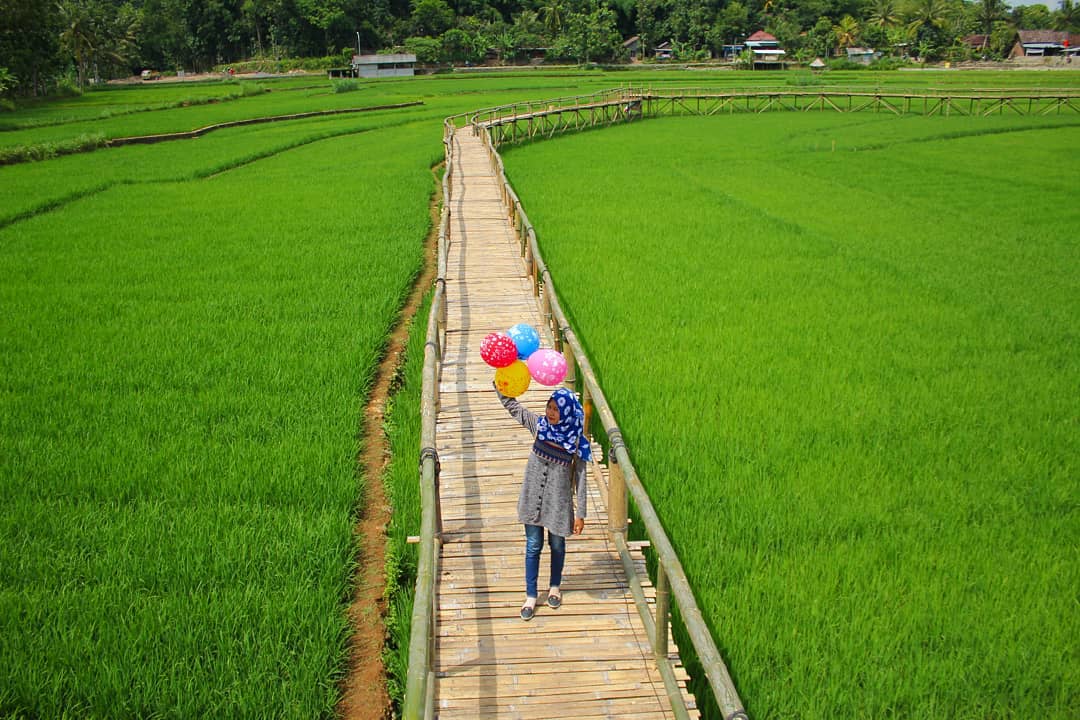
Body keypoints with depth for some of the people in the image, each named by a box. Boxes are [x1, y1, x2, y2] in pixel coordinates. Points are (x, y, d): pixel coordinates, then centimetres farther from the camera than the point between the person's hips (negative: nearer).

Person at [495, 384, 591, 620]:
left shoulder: (576, 440, -15)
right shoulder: (539, 425, -8)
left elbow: (580, 477, -10)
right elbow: (510, 404, -2)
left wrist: (580, 513, -9)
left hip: (559, 499, -2)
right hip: (534, 496, 2)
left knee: (557, 545, 18)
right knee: (533, 546, 10)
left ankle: (555, 587, 42)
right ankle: (530, 596, 23)